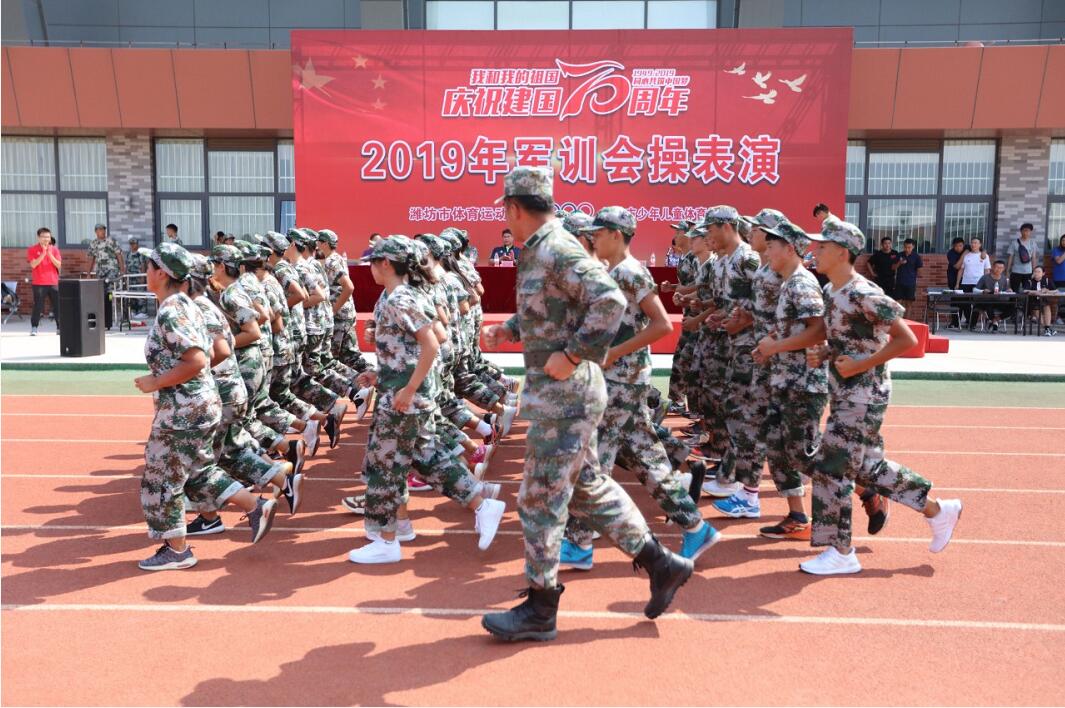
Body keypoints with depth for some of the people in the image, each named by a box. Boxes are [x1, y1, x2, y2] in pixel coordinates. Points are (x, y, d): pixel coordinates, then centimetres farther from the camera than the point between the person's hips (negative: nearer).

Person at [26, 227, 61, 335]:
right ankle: (34, 328, 3)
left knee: (57, 305, 1)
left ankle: (59, 327, 7)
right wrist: (43, 254, -16)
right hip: (39, 283, -3)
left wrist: (50, 255, -12)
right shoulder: (32, 249, 1)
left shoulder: (54, 249, 9)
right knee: (38, 306, -4)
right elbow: (33, 264, -11)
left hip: (53, 282, 3)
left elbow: (58, 265, 0)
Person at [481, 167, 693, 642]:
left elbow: (610, 301, -29)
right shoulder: (537, 252, 13)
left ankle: (540, 609, 14)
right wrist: (509, 329, 13)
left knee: (540, 498, 0)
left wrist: (572, 355, -26)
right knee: (585, 486, 18)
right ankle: (660, 564, 27)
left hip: (565, 392, -10)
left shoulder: (557, 251, -18)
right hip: (561, 392, 10)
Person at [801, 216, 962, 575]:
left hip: (863, 396, -9)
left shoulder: (864, 295, -20)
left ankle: (841, 553, 10)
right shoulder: (830, 291, 8)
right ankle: (937, 510, 34)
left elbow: (906, 339, -19)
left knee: (831, 469, -4)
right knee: (868, 465, 18)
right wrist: (823, 354, 1)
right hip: (845, 394, 9)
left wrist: (861, 365, -21)